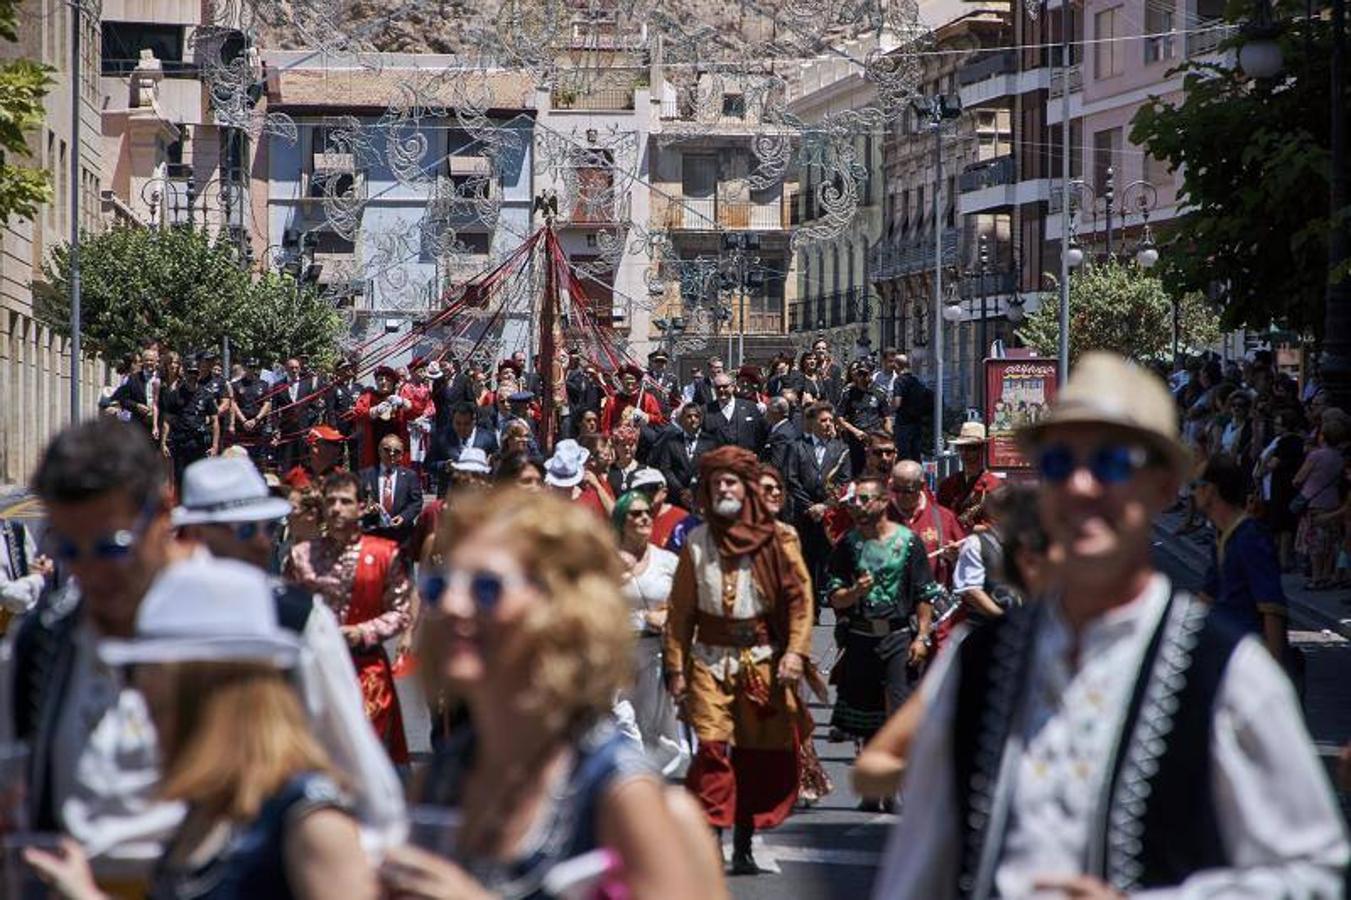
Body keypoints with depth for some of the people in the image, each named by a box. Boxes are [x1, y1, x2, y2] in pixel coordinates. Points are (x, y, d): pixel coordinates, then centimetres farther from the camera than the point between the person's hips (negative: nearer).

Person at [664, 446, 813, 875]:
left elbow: (799, 596, -1)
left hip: (763, 658, 0)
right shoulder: (696, 542, 5)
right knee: (712, 747, -14)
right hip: (710, 659, 0)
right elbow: (680, 610, 6)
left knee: (758, 752, 5)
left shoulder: (775, 538, 1)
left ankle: (743, 846, 17)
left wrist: (795, 650, -11)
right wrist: (676, 666, 1)